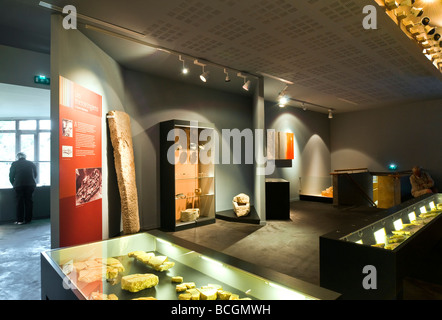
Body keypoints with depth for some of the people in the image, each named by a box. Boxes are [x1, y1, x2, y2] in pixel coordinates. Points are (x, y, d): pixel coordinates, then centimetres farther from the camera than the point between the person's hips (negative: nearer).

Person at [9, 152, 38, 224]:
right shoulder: (31, 164, 13)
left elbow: (11, 176, 7)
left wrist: (14, 184, 21)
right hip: (31, 185, 2)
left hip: (18, 185, -1)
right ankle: (28, 219, 9)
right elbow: (35, 175, 18)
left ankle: (20, 220, 4)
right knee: (29, 202, 6)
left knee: (20, 203, 4)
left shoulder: (14, 164, 7)